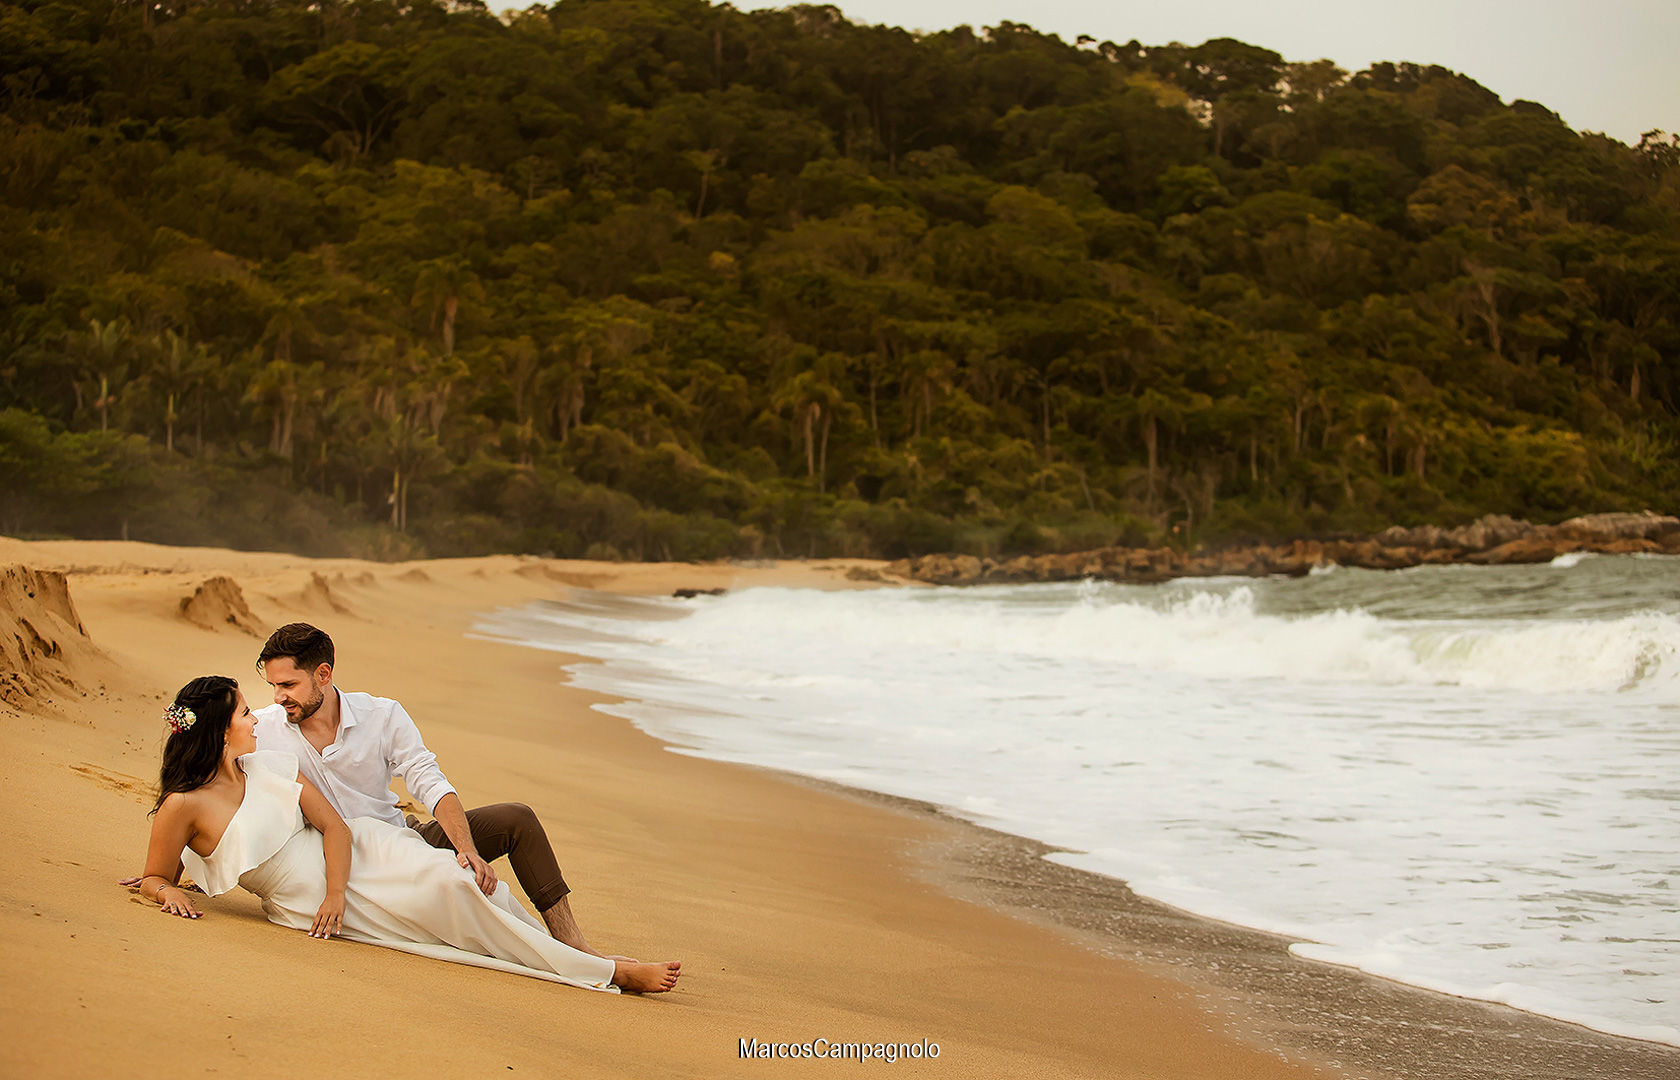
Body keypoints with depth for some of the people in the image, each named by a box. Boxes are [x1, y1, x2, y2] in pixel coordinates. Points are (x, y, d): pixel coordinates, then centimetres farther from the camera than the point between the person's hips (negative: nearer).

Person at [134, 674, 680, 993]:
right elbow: (154, 878, 1)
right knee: (448, 897, -22)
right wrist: (170, 893, -23)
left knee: (458, 880, -21)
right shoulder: (183, 805, -11)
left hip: (358, 851, 6)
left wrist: (335, 891, -14)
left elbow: (335, 826, 2)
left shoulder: (269, 765, 4)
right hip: (307, 901, -6)